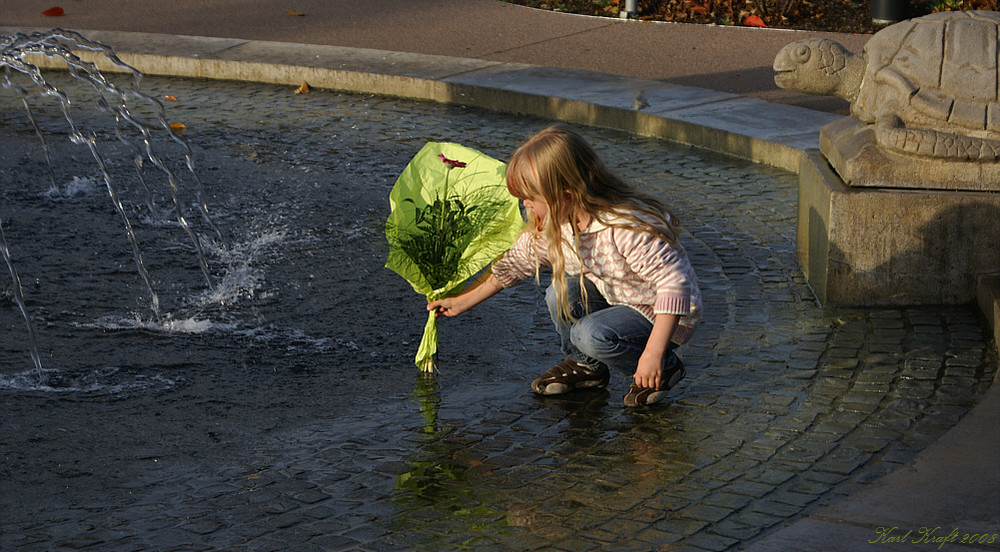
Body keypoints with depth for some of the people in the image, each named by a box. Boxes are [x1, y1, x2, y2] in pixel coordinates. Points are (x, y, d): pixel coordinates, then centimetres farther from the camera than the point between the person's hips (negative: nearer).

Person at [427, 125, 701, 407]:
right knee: (561, 293, -10)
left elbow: (675, 282, -35)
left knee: (591, 335, -27)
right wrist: (461, 302, 12)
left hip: (668, 317, -8)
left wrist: (654, 352, -39)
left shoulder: (628, 230, -34)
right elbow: (514, 262, 7)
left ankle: (665, 368, -3)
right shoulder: (556, 225, -8)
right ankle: (586, 366, 13)